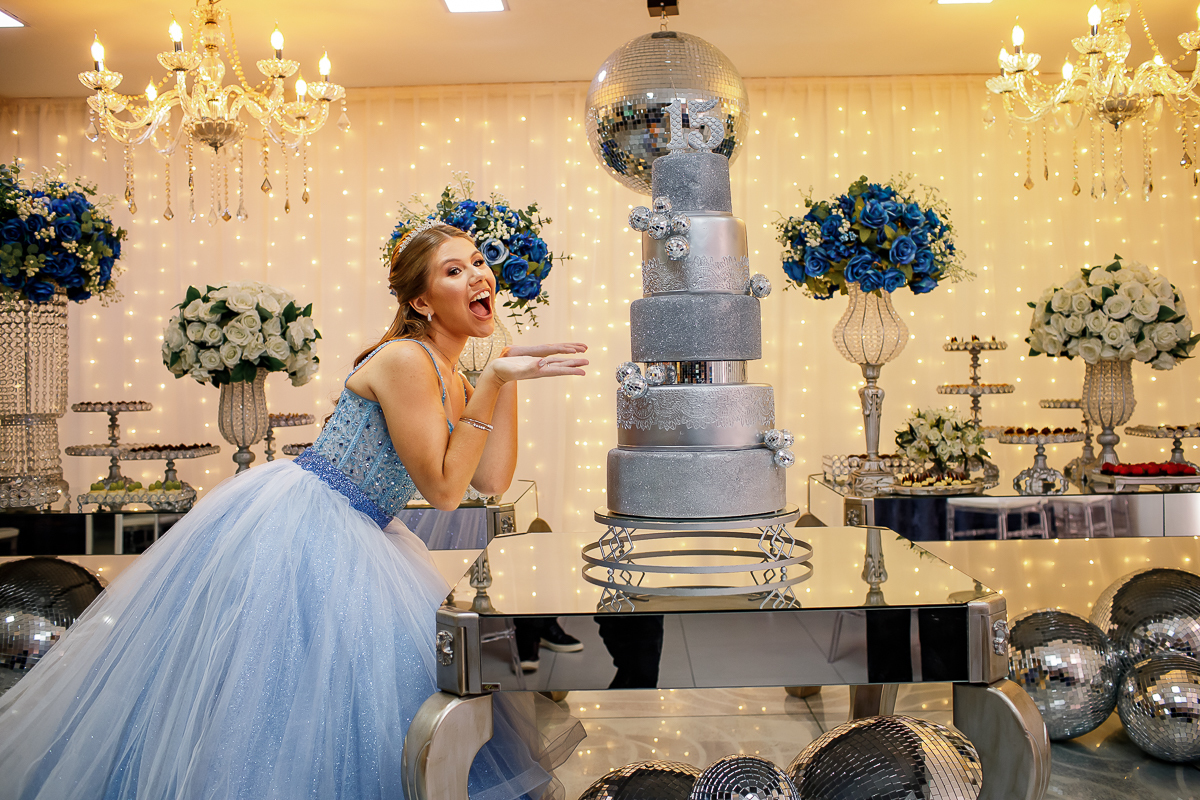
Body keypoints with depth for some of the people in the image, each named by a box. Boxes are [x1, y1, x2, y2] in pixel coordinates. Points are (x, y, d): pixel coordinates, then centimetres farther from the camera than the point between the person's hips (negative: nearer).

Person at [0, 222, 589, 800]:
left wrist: (510, 379, -3)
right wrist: (493, 383, -19)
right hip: (294, 526, -9)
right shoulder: (404, 360, -18)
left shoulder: (448, 379, 10)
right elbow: (442, 488, -19)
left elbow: (491, 480, 1)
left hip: (348, 543, 9)